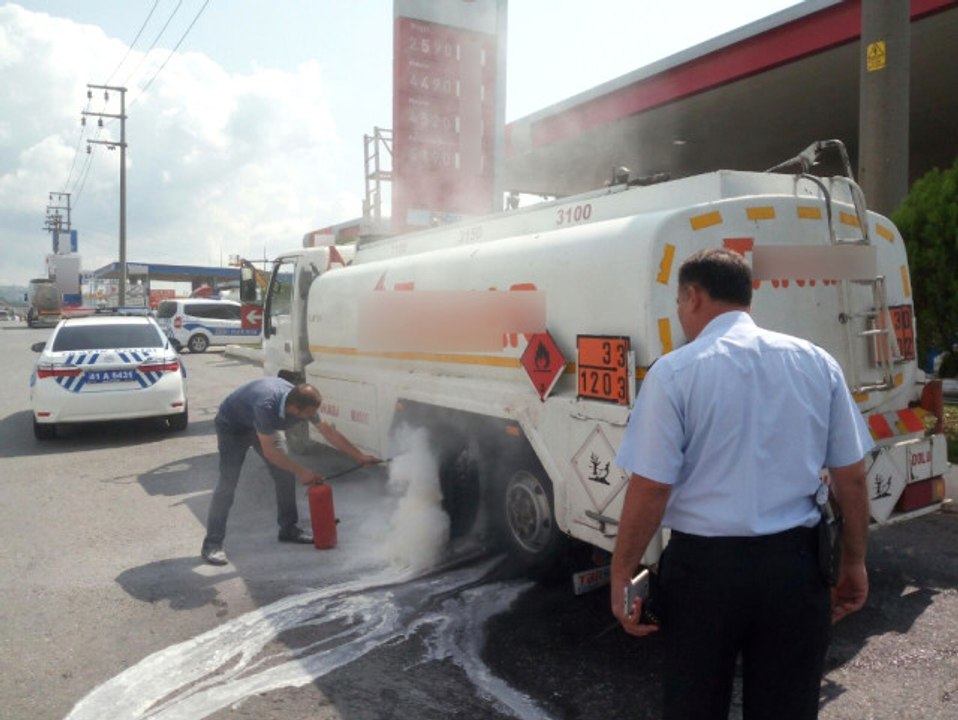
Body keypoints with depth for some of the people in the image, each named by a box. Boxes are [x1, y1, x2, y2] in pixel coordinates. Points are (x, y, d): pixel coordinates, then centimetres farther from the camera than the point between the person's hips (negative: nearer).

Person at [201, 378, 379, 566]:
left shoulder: (302, 402, -24)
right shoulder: (266, 406, -45)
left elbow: (329, 432, -11)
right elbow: (269, 452, -33)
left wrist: (360, 456, -10)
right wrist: (301, 471, -29)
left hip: (264, 424, 6)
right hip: (232, 425, -6)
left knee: (285, 474, -2)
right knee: (227, 484, -13)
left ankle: (288, 529, 13)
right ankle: (212, 545, -5)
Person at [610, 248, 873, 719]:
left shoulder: (675, 371, -12)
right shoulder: (817, 363, 1)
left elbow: (650, 487, -14)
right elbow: (851, 477, 5)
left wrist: (621, 576, -4)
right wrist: (853, 563, 17)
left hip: (704, 566, -3)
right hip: (795, 565, 4)